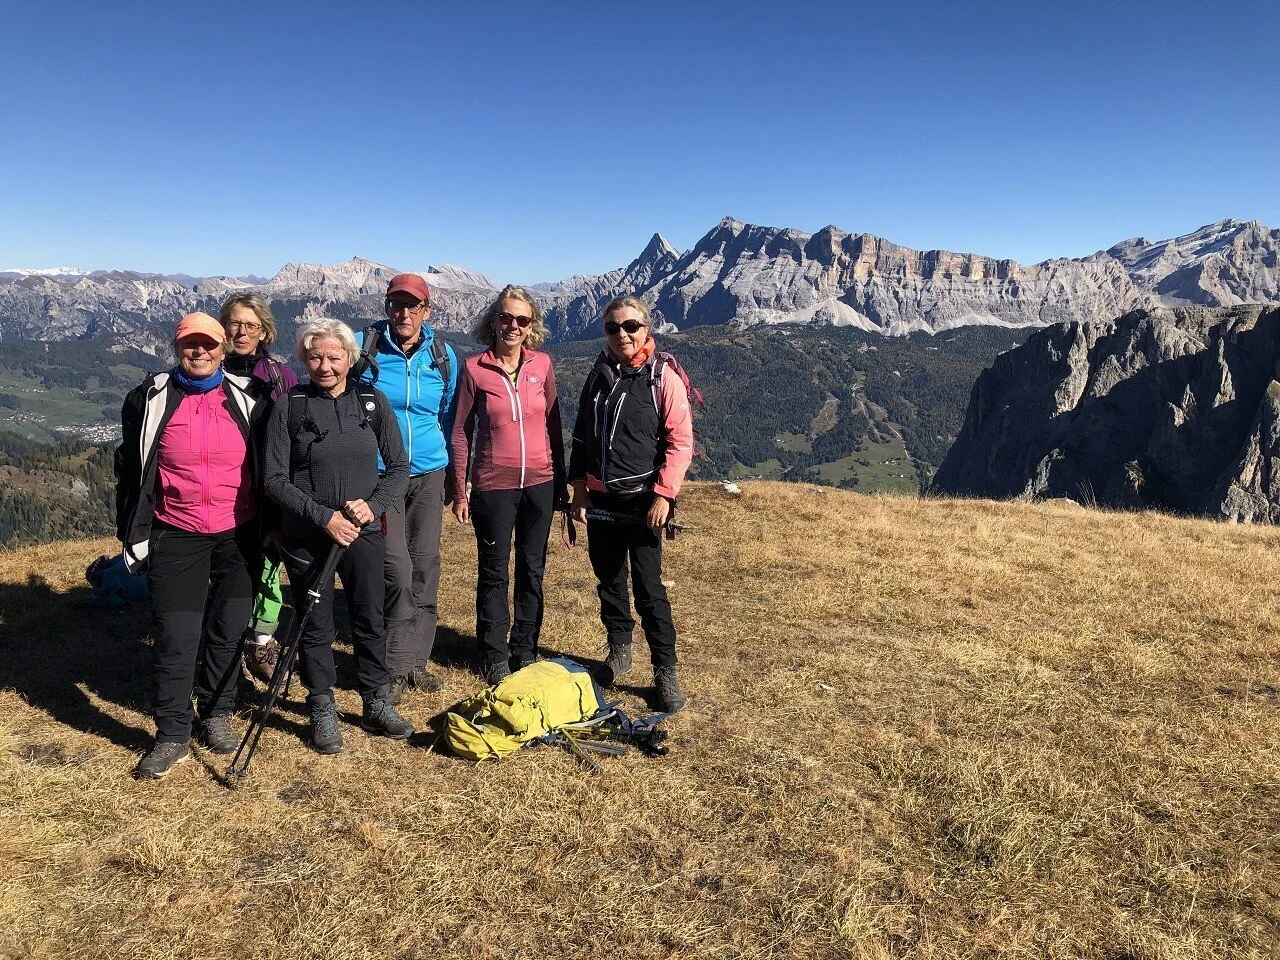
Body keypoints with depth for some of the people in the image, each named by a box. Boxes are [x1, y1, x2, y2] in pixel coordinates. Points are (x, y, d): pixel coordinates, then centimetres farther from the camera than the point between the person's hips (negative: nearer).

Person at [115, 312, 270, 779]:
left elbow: (267, 466, 8)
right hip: (175, 538, -1)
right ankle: (172, 735, 10)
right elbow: (129, 468, 8)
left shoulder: (249, 399, 1)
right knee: (174, 637, -2)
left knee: (227, 631, 9)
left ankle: (217, 715, 28)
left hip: (238, 535, 1)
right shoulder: (150, 399, 1)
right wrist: (131, 530, 7)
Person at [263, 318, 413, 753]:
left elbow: (398, 467, 5)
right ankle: (322, 713, 25)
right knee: (315, 628, 9)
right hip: (307, 538, -2)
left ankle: (377, 705, 29)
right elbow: (275, 479, -7)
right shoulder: (288, 407, -5)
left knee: (370, 621, 11)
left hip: (365, 534, 2)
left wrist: (373, 505, -12)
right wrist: (323, 517, -17)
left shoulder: (373, 402, 1)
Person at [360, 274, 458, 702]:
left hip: (428, 473, 4)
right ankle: (395, 669, 4)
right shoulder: (364, 348, -6)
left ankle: (416, 659, 21)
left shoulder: (442, 355, 4)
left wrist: (453, 471, 15)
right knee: (397, 567, -10)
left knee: (425, 566, 6)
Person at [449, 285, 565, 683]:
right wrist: (458, 492, -2)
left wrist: (561, 482, 9)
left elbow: (553, 425, 8)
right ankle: (495, 657, 22)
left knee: (532, 571, 11)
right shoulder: (474, 368, -5)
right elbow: (460, 432, -1)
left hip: (539, 483, 3)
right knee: (493, 573, 8)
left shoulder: (542, 364, 2)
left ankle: (525, 651, 26)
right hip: (493, 486, -2)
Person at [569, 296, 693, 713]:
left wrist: (663, 495, -15)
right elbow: (581, 435, 14)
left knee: (649, 588, -5)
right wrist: (579, 487, 7)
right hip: (600, 499, 5)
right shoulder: (598, 375, 8)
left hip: (642, 500, -5)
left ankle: (665, 673, 6)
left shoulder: (663, 378, -7)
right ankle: (619, 652, 32)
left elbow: (681, 442, -10)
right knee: (608, 580, 14)